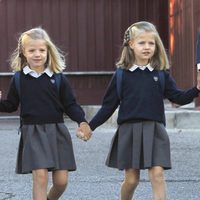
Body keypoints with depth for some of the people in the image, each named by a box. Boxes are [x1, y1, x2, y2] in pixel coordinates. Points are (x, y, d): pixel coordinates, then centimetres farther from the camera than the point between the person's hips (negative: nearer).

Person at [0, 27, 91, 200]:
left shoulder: (58, 78, 0)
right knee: (40, 176, -12)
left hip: (57, 132, 1)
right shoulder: (19, 79, 2)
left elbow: (70, 105, 3)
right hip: (32, 132, -1)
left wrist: (82, 121, -13)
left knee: (61, 180, 2)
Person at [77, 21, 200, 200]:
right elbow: (109, 105, 5)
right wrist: (90, 126, 1)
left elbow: (178, 98, 1)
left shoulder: (162, 74, 4)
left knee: (157, 174, -10)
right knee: (131, 179, 6)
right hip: (129, 130, 0)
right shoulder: (121, 75, 1)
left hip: (154, 130, 0)